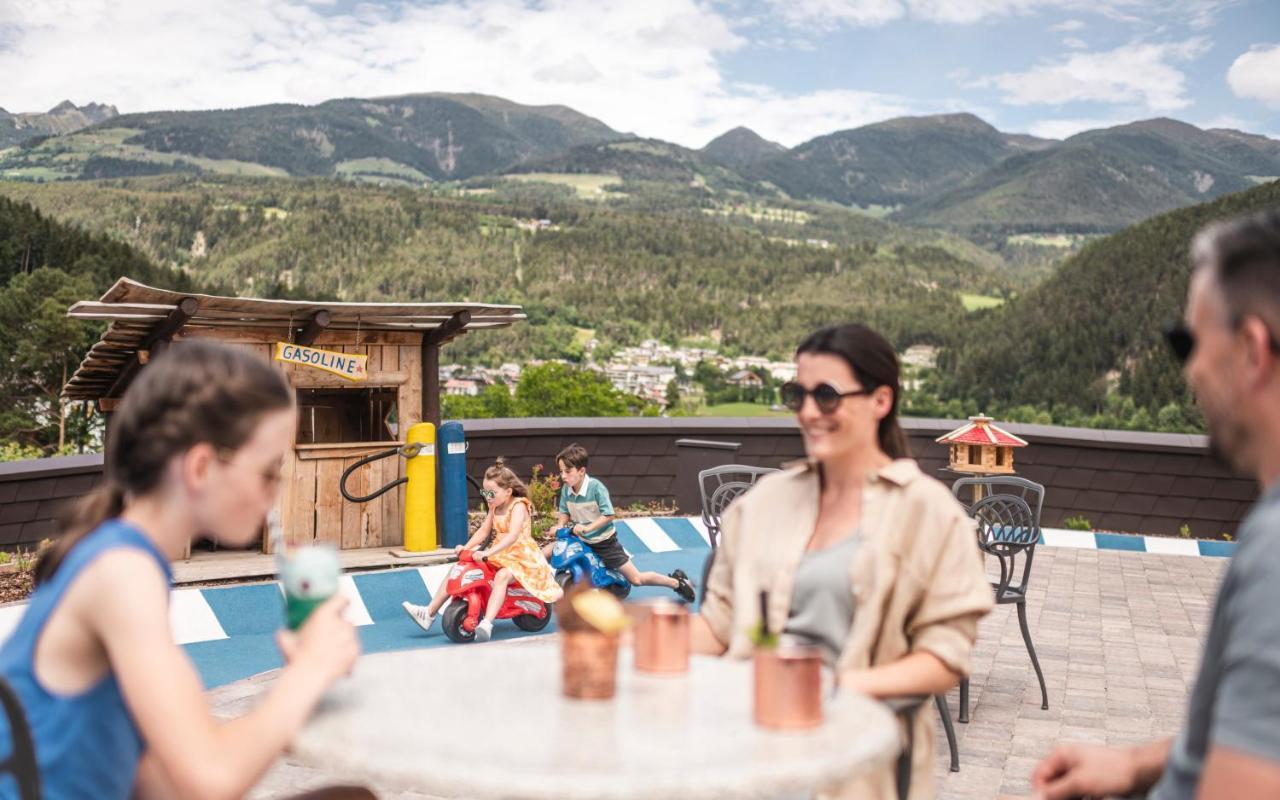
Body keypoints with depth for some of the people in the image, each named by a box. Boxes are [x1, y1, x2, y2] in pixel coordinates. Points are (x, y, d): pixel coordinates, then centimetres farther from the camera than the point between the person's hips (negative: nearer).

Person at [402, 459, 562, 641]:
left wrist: (488, 552, -44)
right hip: (500, 555, 8)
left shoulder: (518, 506, -17)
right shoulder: (494, 507, 9)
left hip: (520, 557, -8)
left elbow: (512, 536, -33)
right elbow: (483, 531, 6)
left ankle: (486, 624, -51)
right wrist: (465, 547, -12)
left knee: (502, 576, -40)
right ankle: (429, 614, -1)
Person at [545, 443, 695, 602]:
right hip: (580, 540, 5)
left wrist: (587, 528, -33)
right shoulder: (566, 489, -9)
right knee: (543, 554, -5)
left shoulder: (595, 486, -24)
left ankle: (677, 581, 16)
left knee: (636, 580, -4)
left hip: (604, 542, -5)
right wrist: (560, 526, -17)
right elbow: (564, 512, 4)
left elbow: (608, 515, -23)